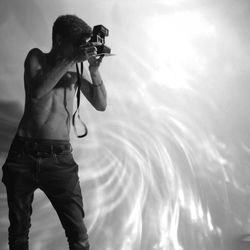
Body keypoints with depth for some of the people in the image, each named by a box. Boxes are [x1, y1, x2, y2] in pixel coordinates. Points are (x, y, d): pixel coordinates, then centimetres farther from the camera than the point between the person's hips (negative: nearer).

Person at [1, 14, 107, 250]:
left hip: (60, 158, 1)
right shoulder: (37, 57, 4)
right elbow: (36, 91, -15)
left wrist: (94, 70, -4)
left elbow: (101, 104, 8)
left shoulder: (76, 71, 11)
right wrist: (72, 59, -17)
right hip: (23, 155, 0)